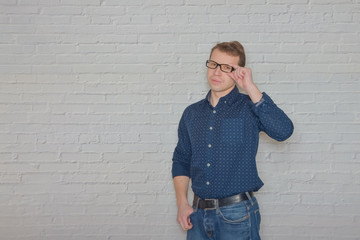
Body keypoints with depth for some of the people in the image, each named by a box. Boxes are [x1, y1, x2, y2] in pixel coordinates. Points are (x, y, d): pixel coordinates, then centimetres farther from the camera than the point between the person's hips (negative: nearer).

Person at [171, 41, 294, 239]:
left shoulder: (250, 108, -5)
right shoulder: (192, 113, 8)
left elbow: (283, 131, -23)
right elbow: (181, 160, 13)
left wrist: (250, 88, -20)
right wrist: (182, 203, 3)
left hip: (237, 215, -4)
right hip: (199, 213, 4)